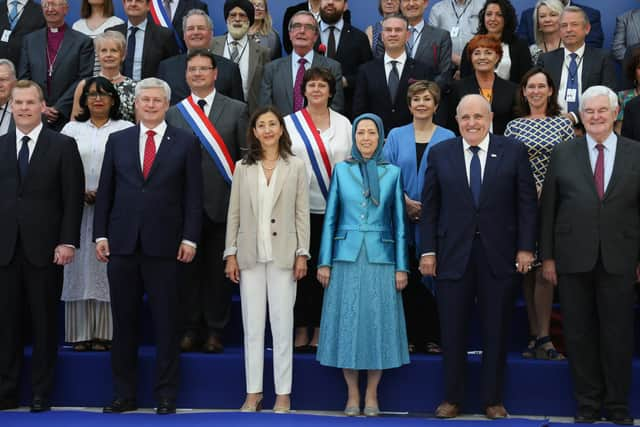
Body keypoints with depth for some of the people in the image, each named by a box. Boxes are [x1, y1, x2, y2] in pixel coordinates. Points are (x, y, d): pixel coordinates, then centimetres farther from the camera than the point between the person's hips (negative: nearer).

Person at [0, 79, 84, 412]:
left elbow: (73, 198, -2)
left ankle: (41, 394, 12)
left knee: (44, 323, 4)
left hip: (44, 248, -2)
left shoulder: (63, 146, 2)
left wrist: (68, 241, -9)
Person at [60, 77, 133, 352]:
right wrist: (80, 193, -8)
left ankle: (106, 333, 2)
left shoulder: (126, 130, 7)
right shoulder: (72, 129, 14)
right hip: (78, 208, 2)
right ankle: (80, 333, 4)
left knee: (107, 268, -3)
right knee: (80, 267, 0)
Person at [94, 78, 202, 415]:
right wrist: (100, 235, 2)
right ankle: (124, 394, 16)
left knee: (166, 323, 3)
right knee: (123, 322, 7)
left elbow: (193, 195, 1)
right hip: (122, 244, 2)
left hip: (165, 245, -2)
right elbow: (105, 191, 10)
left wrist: (189, 238, -6)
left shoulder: (185, 142, 4)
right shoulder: (117, 141, 10)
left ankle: (166, 396, 11)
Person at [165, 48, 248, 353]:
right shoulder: (173, 114, 10)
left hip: (222, 203, -1)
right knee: (188, 268, 5)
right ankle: (190, 329, 15)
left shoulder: (237, 110, 5)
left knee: (219, 270, 4)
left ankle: (215, 331, 13)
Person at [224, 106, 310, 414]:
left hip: (283, 255, -2)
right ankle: (253, 392, 14)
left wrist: (302, 254, -3)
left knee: (282, 325, 2)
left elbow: (302, 214, 2)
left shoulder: (296, 166, 3)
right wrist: (231, 254, 1)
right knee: (252, 326, 6)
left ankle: (283, 394, 10)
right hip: (250, 255, 2)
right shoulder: (243, 167, 7)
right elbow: (234, 213, 6)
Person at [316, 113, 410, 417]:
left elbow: (399, 222, 5)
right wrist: (324, 262, 0)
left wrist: (401, 266, 0)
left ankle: (371, 395, 12)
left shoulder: (392, 172, 6)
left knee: (378, 322, 1)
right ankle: (352, 394, 12)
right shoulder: (342, 170, 7)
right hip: (347, 258, 0)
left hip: (380, 258, 0)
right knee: (347, 322, 2)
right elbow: (330, 218, 6)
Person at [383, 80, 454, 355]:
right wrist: (406, 201, -10)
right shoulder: (396, 136, 9)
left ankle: (433, 337, 7)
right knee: (406, 278, 2)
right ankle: (408, 335, 9)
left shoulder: (447, 138, 6)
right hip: (403, 219, 1)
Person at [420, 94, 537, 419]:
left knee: (496, 331, 7)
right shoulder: (440, 154, 5)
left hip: (498, 255, 0)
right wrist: (428, 251, -1)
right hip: (453, 254, 1)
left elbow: (527, 203, 1)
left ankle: (493, 399, 19)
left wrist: (525, 247, -4)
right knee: (452, 331, 6)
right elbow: (430, 206, 4)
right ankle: (452, 398, 18)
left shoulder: (514, 152, 2)